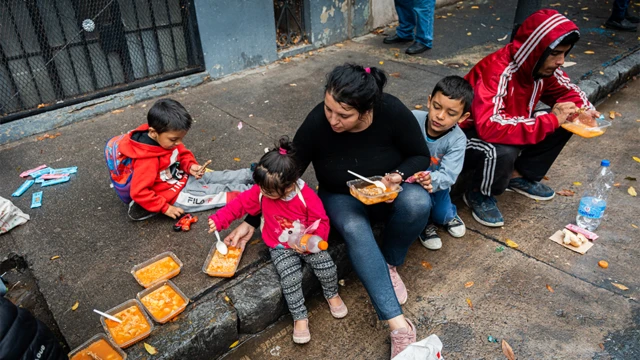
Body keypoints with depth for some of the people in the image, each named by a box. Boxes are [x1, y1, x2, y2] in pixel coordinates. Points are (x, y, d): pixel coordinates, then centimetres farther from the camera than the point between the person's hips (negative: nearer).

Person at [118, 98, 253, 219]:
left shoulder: (167, 140, -8)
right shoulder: (147, 160, -33)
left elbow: (183, 154, 10)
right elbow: (138, 192, -31)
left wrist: (191, 166, -11)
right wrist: (165, 208, -24)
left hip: (184, 178, 8)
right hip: (175, 196, -8)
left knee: (223, 176, 5)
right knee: (218, 191, -8)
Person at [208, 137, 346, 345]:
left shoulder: (307, 196, -23)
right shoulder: (261, 191, -15)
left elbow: (321, 222, -16)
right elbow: (241, 203, -2)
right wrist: (219, 220, -6)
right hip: (280, 246, 1)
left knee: (326, 266, -16)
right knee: (290, 278, -22)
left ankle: (331, 294, 19)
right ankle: (300, 317, 0)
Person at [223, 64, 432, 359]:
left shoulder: (392, 112, -25)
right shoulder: (317, 123, -26)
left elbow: (421, 156, -9)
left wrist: (398, 177, -30)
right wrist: (251, 221, -15)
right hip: (341, 198, 0)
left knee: (417, 202, -33)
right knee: (354, 229, -35)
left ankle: (389, 264, -6)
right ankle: (399, 326, -31)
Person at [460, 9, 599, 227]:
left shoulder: (542, 65, -8)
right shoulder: (497, 71, -31)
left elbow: (566, 90, 11)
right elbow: (489, 126, -43)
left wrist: (583, 109, -12)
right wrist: (550, 120, -35)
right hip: (467, 134, -7)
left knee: (564, 124, -6)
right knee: (503, 152, -37)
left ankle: (519, 176, 9)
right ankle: (478, 195, -6)